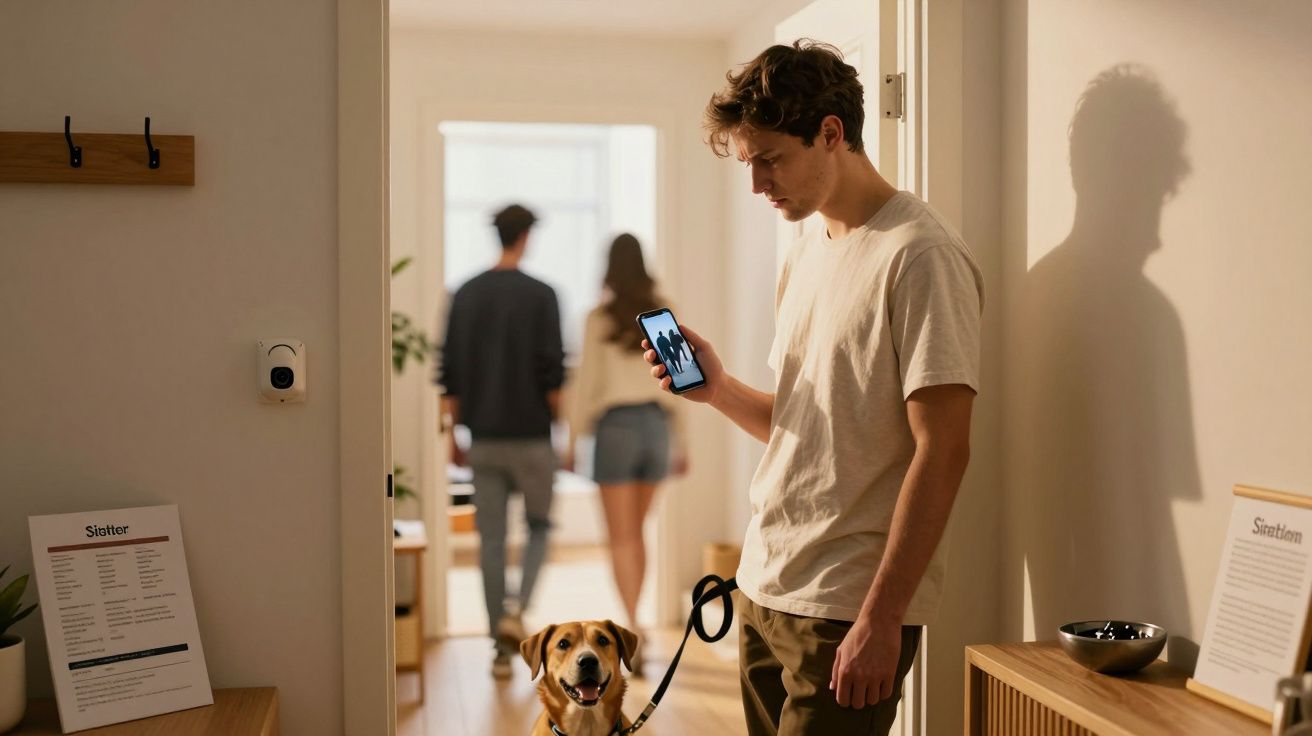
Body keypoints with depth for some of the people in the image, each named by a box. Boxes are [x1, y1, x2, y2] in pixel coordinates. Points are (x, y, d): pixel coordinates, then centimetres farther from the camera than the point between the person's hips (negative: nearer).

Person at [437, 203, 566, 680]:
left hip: (483, 439, 3)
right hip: (530, 437, -3)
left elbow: (449, 374, 5)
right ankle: (516, 608, -7)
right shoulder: (540, 295, -8)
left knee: (491, 540, 8)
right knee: (539, 525, 15)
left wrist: (451, 432, 12)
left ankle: (501, 649, 11)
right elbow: (552, 372, -11)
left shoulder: (466, 295, 5)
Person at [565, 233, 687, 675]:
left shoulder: (599, 318, -6)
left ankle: (633, 626, -12)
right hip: (657, 424, 4)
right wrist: (681, 444, 13)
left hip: (616, 426, -4)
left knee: (621, 537, 1)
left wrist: (572, 440, 2)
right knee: (636, 530, 16)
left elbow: (585, 382, -6)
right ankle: (631, 626, 22)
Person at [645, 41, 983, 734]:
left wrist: (882, 618, -19)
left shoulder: (920, 256, -13)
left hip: (848, 609, -8)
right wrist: (718, 389, -1)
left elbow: (942, 450, -17)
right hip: (764, 588, 8)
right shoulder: (805, 255, 13)